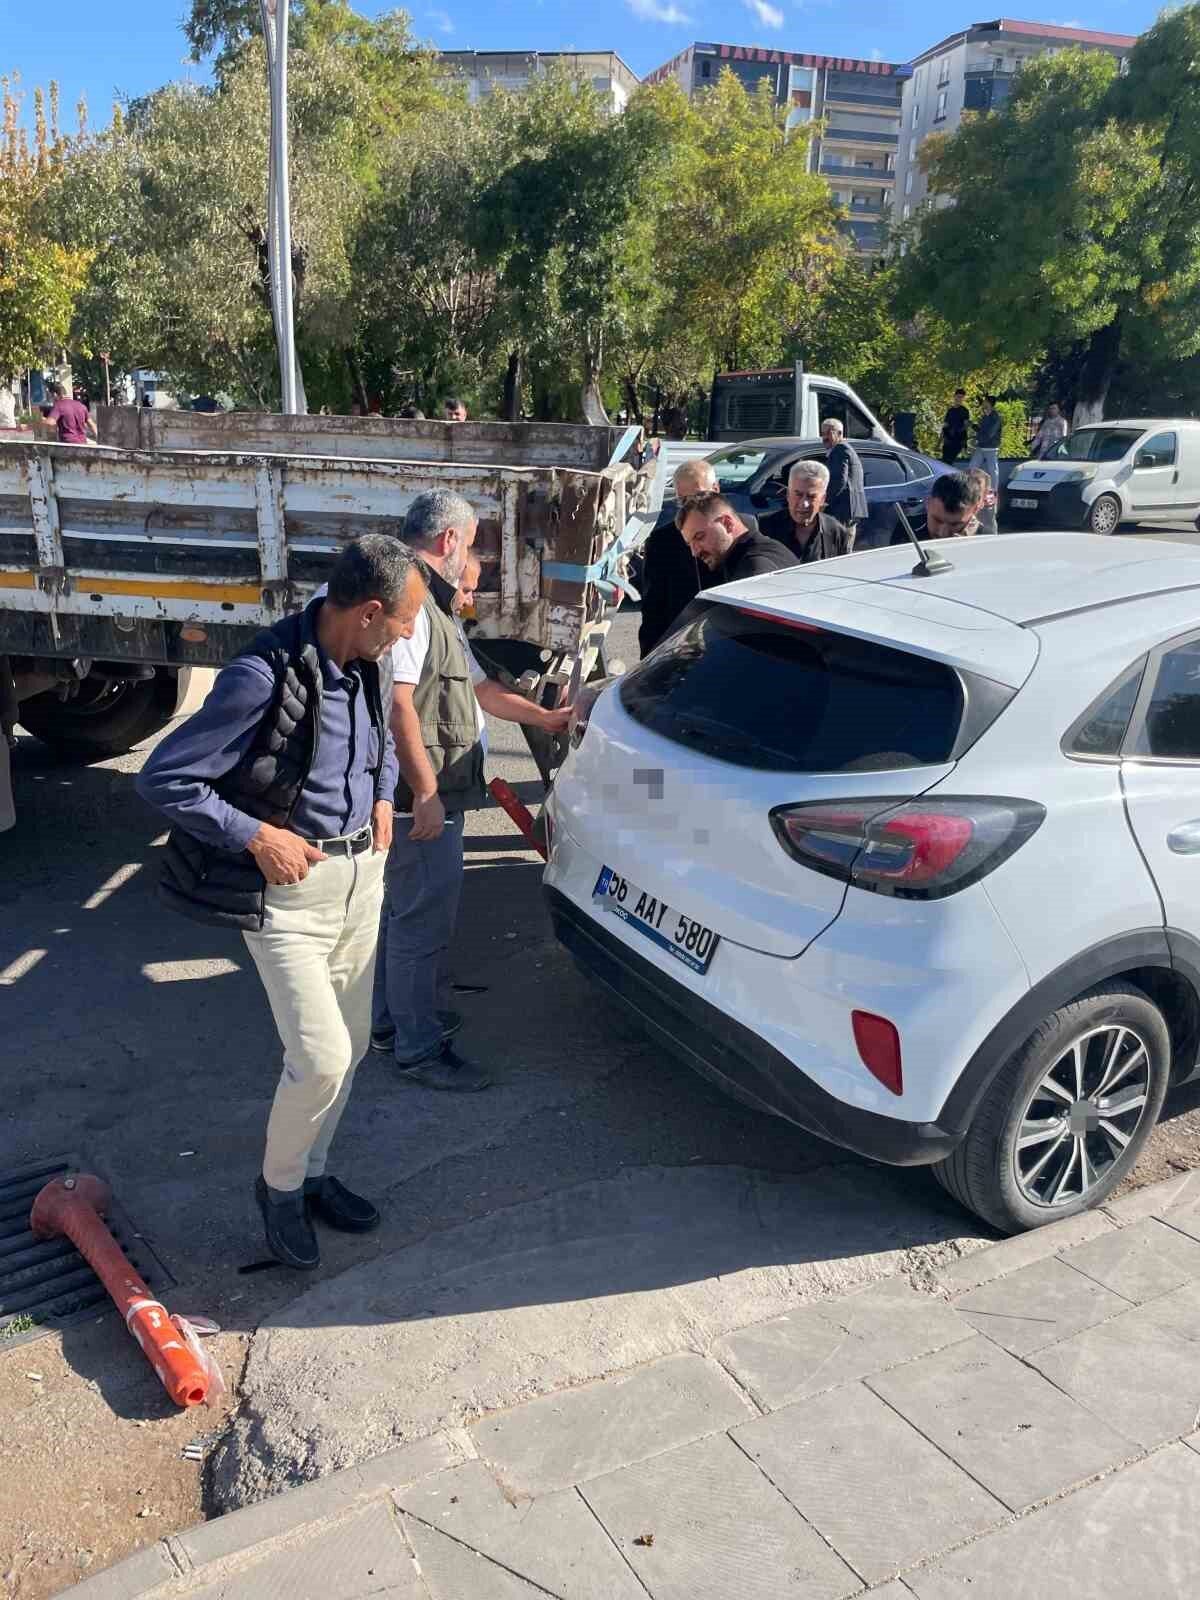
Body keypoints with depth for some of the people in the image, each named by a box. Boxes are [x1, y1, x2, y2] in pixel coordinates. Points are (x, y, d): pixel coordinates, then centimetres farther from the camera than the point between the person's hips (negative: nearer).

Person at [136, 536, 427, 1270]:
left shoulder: (372, 665, -1)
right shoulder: (264, 677, -24)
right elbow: (163, 778, -19)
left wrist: (383, 800, 5)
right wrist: (257, 836, -19)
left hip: (361, 874, 7)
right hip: (289, 887, -7)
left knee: (352, 1044, 15)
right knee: (322, 1056, -8)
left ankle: (311, 1174, 38)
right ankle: (279, 1185, 22)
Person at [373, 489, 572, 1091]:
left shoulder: (435, 607, 19)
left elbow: (480, 687, 28)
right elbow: (398, 701, -24)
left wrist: (546, 719, 33)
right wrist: (425, 792, -24)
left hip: (430, 795, 11)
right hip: (421, 797, -11)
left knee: (399, 910, 21)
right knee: (424, 921, -2)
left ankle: (391, 1020, 36)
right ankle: (419, 1049, 9)